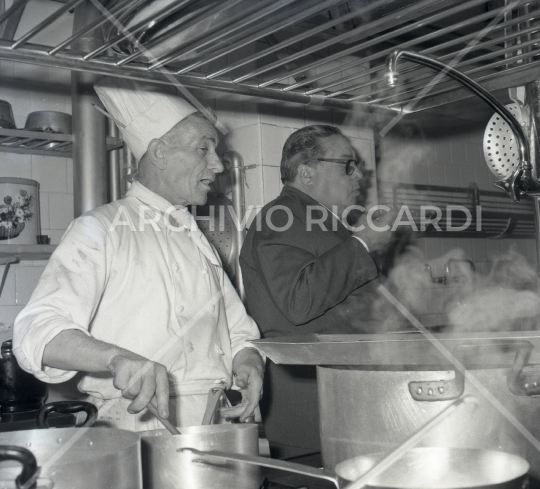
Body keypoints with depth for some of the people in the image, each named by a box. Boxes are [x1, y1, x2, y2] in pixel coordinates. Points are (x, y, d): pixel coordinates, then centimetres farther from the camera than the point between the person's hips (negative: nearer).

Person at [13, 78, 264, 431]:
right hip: (137, 434, -6)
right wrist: (117, 357, -31)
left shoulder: (198, 243, 22)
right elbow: (38, 335, -13)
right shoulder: (101, 230, 0)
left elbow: (239, 333, 27)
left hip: (217, 430, 6)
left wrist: (248, 363, 4)